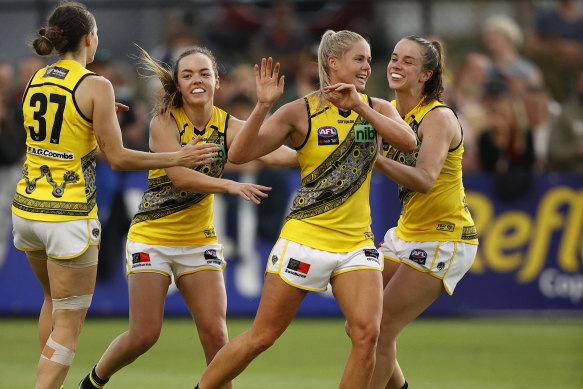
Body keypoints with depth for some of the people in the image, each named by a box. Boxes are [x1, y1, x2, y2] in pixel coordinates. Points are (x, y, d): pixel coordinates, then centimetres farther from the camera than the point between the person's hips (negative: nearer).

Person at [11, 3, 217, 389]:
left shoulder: (36, 80, 7)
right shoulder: (95, 86, -12)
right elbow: (117, 157, -12)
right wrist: (177, 158, -4)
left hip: (28, 208, 7)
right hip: (69, 215, -7)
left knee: (55, 301, 27)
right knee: (68, 323, -1)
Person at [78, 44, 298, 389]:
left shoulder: (228, 126, -6)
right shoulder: (164, 122, -12)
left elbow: (266, 151, -26)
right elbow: (179, 176, -26)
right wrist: (231, 186, -39)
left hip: (200, 241, 3)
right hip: (152, 239, -3)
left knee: (215, 332, -9)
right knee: (144, 335, -6)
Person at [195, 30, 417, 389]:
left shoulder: (377, 108, 6)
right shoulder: (301, 112, -6)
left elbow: (408, 141, -14)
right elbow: (239, 155, -12)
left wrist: (359, 107, -20)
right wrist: (264, 105, -24)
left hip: (357, 242, 3)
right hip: (306, 236, -3)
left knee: (368, 332, -15)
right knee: (262, 336, 0)